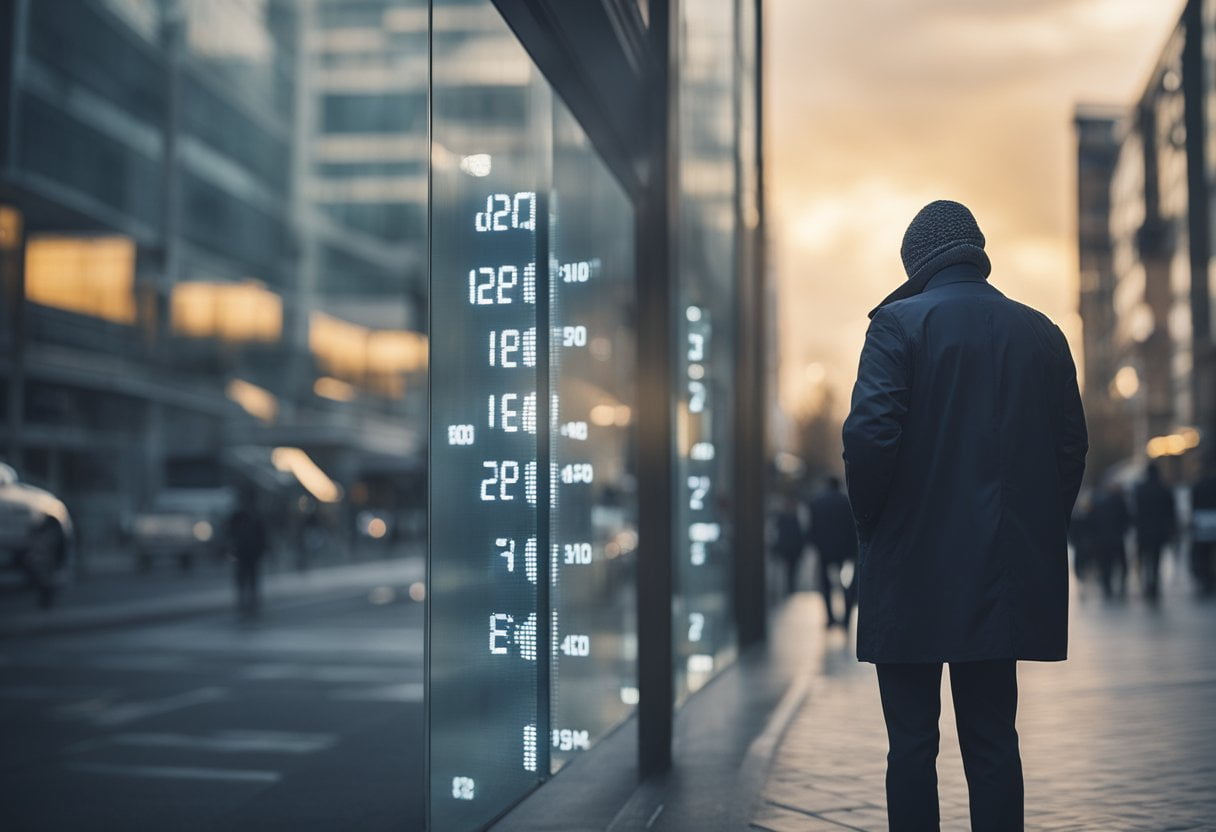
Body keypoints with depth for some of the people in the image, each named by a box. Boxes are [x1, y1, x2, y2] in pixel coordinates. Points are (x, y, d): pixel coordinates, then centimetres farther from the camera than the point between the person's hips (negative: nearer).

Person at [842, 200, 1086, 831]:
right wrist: (1037, 529, 15)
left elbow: (870, 434, -16)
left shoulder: (899, 323, -6)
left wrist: (869, 520, -1)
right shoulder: (1042, 334, 8)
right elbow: (1072, 445, 7)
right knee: (993, 739, 10)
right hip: (1005, 573, 4)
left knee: (912, 742, 2)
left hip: (914, 570, -4)